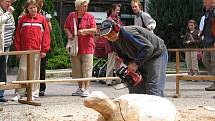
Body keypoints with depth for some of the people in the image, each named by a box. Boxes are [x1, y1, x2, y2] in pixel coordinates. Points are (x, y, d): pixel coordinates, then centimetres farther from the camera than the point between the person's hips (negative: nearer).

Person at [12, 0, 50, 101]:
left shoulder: (42, 19, 4)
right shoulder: (22, 19, 6)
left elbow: (46, 34, 2)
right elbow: (18, 35, 7)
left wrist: (44, 50, -3)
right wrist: (18, 49, 2)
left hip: (37, 50, 0)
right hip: (25, 50, 0)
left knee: (35, 71, 6)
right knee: (22, 70, -1)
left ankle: (34, 93, 13)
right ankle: (19, 93, 5)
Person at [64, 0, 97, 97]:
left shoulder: (90, 17, 1)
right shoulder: (71, 16, 8)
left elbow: (94, 30, -5)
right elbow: (66, 27, 12)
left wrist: (84, 31, -19)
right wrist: (69, 34, -7)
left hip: (87, 46, -3)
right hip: (74, 46, 3)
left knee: (87, 69, -6)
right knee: (77, 69, 9)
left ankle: (86, 89, -4)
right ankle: (80, 88, 19)